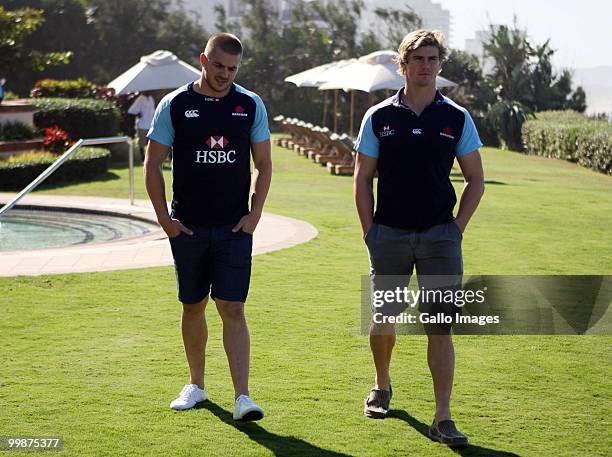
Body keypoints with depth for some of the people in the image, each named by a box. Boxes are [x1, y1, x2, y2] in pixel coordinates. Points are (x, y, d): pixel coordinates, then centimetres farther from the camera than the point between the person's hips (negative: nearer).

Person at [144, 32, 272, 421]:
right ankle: (196, 385, 28)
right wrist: (163, 216, -4)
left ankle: (242, 397, -11)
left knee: (233, 308, -8)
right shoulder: (174, 105, -1)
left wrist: (254, 214, -1)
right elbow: (153, 164, 3)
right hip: (187, 226, 1)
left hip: (235, 227, 0)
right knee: (193, 306, 11)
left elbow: (263, 163, 9)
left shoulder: (251, 105, 3)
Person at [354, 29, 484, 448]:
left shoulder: (457, 118, 3)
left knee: (440, 327, -6)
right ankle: (382, 386, 37)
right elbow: (363, 179, 7)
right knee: (383, 319, 11)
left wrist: (457, 227, 0)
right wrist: (370, 232, 0)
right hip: (389, 234, 1)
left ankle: (443, 417, -4)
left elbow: (476, 179, 9)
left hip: (440, 236, -1)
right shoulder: (379, 117, 3)